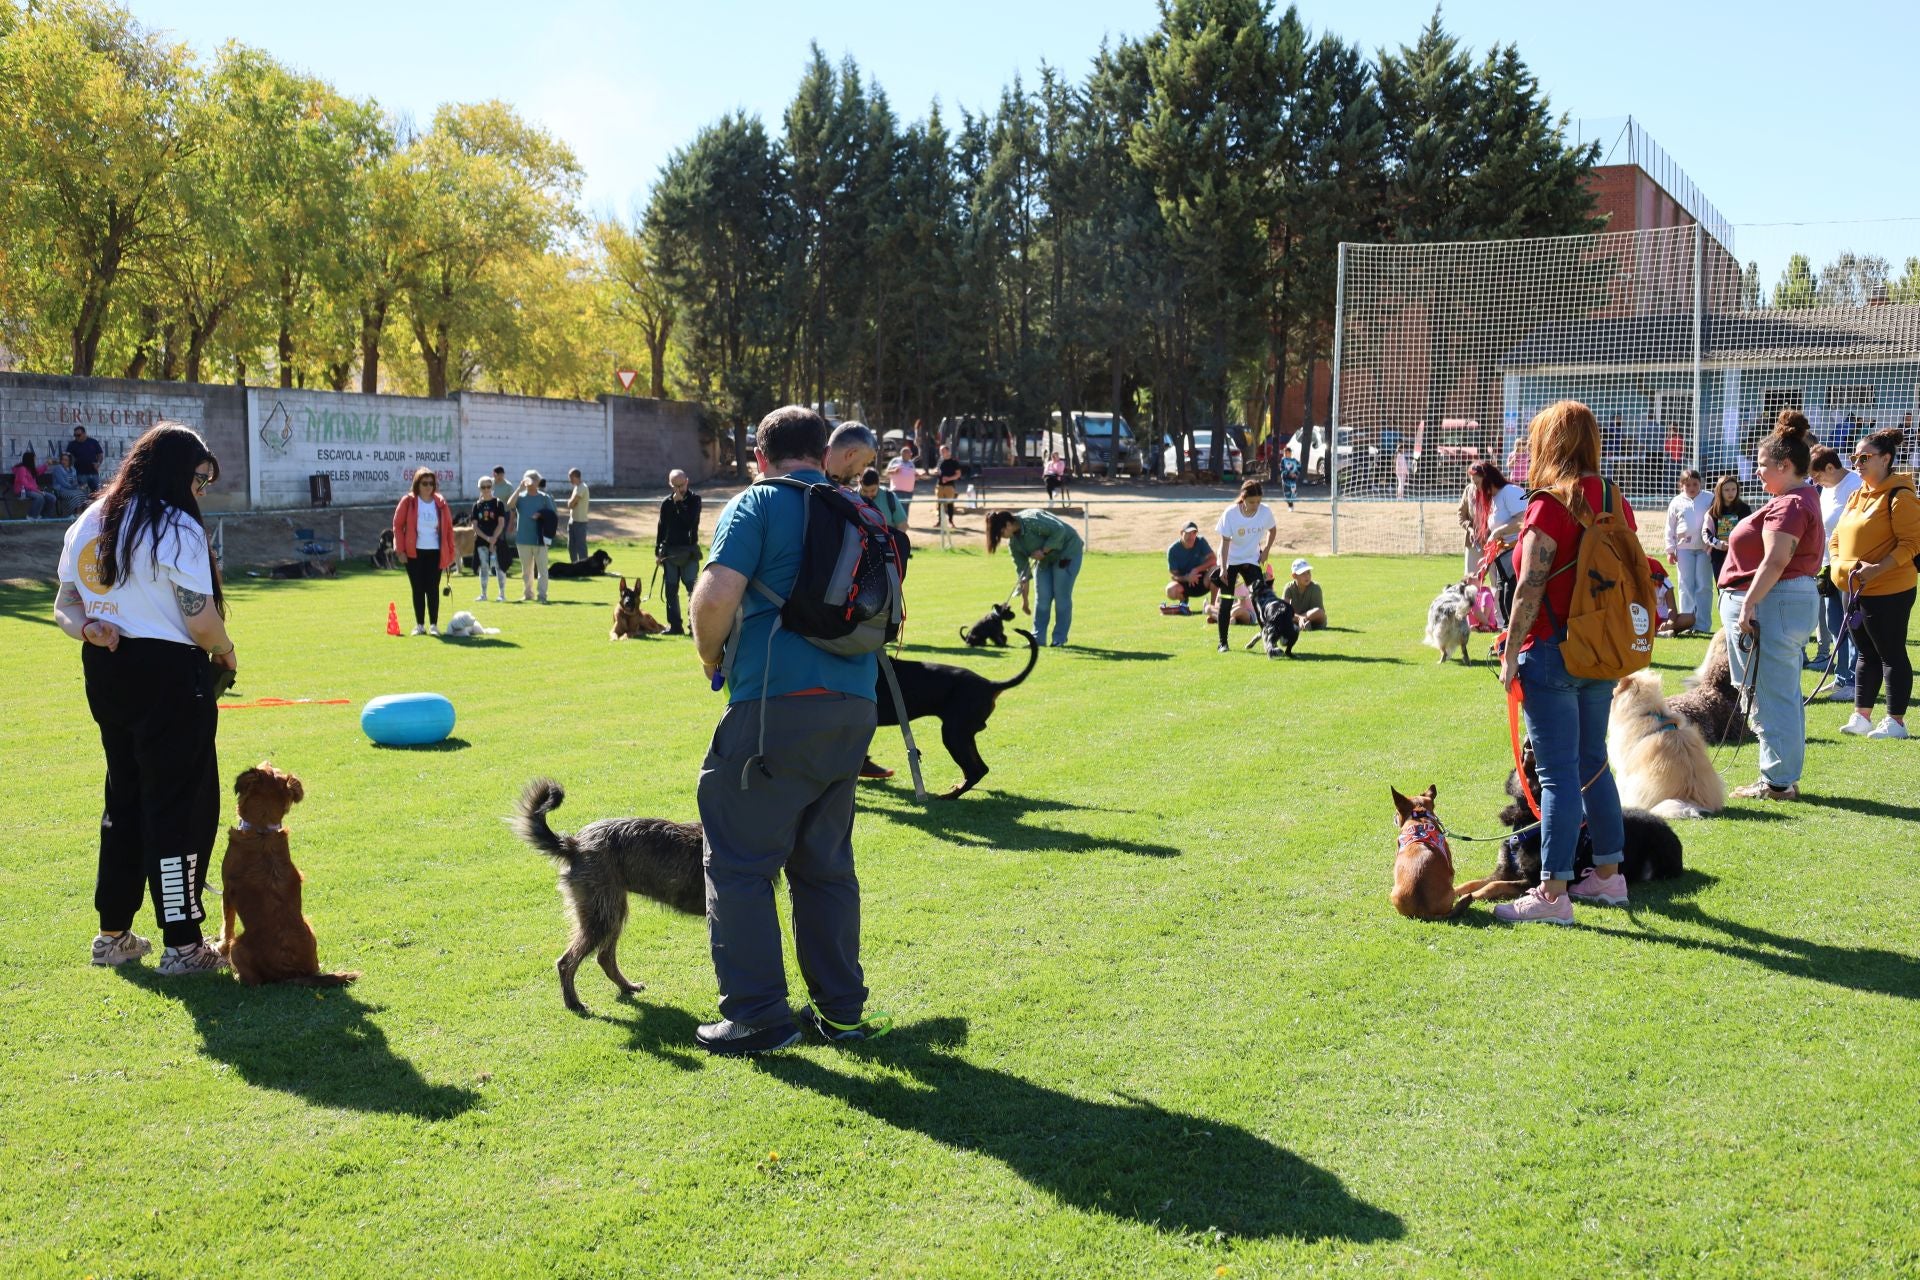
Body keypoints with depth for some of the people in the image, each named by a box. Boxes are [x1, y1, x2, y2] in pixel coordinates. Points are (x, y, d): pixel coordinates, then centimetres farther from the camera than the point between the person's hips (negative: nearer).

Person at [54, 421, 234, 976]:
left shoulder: (88, 524, 13)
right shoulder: (177, 528, -13)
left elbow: (64, 605, 14)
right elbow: (201, 620, -16)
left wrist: (89, 629, -4)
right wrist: (226, 651, 2)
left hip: (105, 674, 8)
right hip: (169, 675, -8)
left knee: (125, 798, 18)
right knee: (181, 805, -1)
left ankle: (113, 934, 26)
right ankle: (182, 946, 4)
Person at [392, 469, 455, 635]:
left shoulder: (440, 503, 3)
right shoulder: (408, 501, -2)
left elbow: (448, 528, 6)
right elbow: (398, 525, 0)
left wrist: (450, 552, 3)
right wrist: (401, 549, -6)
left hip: (435, 552, 1)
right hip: (414, 552, -1)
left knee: (433, 589, 0)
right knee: (418, 589, 4)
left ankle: (434, 625, 6)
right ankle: (419, 624, 12)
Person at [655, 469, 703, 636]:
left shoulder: (694, 499, -2)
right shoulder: (666, 502, 6)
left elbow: (690, 520, -17)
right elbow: (661, 528, 12)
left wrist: (679, 502, -16)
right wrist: (658, 552, 9)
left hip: (689, 550, -3)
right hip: (669, 551, 3)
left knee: (692, 587, -11)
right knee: (671, 589, 5)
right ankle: (675, 625, 11)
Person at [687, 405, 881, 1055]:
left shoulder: (756, 504, -3)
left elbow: (716, 596, -15)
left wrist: (711, 658, 2)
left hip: (775, 703, -6)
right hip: (853, 702, 7)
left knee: (740, 861, 3)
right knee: (826, 861, 16)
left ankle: (757, 1015, 4)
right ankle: (841, 1008, 20)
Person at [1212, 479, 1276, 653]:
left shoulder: (1265, 512, -14)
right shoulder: (1230, 514, -21)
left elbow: (1272, 530, 8)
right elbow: (1225, 541, -17)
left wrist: (1266, 550, -3)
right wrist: (1223, 568, -21)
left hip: (1252, 561, 2)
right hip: (1230, 561, -2)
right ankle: (1222, 642, 5)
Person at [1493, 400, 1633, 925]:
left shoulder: (1550, 504, -14)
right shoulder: (1616, 502, 9)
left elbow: (1530, 589, -17)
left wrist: (1511, 655, -9)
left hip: (1554, 653, -8)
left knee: (1559, 773, -6)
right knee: (1592, 762, 18)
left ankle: (1553, 893, -4)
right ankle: (1609, 873, 27)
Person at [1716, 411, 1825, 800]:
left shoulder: (1789, 504, -16)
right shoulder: (1804, 498, 18)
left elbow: (1775, 561, -25)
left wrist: (1748, 604, -25)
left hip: (1773, 603, -12)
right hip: (1797, 600, 12)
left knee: (1771, 696, -6)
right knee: (1784, 694, 15)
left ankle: (1778, 782, -2)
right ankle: (1785, 777, 22)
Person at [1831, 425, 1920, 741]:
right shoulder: (1856, 496, 13)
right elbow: (1837, 537, 17)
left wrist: (1877, 569, -26)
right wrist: (1841, 565, -3)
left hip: (1888, 592, -8)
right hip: (1855, 590, 8)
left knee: (1892, 655, 0)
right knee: (1865, 654, 14)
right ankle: (1861, 717, 21)